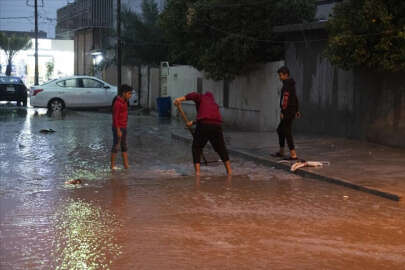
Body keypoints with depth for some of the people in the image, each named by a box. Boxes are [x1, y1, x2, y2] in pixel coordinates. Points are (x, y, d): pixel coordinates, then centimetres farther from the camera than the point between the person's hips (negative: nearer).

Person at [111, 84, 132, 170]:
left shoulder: (124, 102, 9)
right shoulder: (117, 103, -19)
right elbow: (115, 118, -20)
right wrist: (118, 130, -21)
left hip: (123, 128, 9)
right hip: (118, 128, -9)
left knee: (124, 146, 9)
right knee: (116, 146, -1)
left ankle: (126, 165, 13)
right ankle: (112, 166, 9)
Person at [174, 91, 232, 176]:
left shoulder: (202, 98, 19)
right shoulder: (215, 105, 33)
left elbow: (195, 95, -3)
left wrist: (181, 99, -12)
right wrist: (193, 122, 34)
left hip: (203, 126, -4)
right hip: (217, 126, 4)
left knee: (196, 148, 11)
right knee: (221, 149, 21)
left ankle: (197, 172, -1)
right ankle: (229, 171, 24)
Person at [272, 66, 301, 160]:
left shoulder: (287, 84, -15)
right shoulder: (291, 84, 17)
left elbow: (285, 98, -22)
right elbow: (295, 98, 23)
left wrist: (282, 112, -23)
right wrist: (296, 110, 27)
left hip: (287, 111, -10)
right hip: (292, 110, 10)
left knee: (287, 132, -9)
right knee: (280, 130, 19)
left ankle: (293, 155, -12)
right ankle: (281, 152, 28)